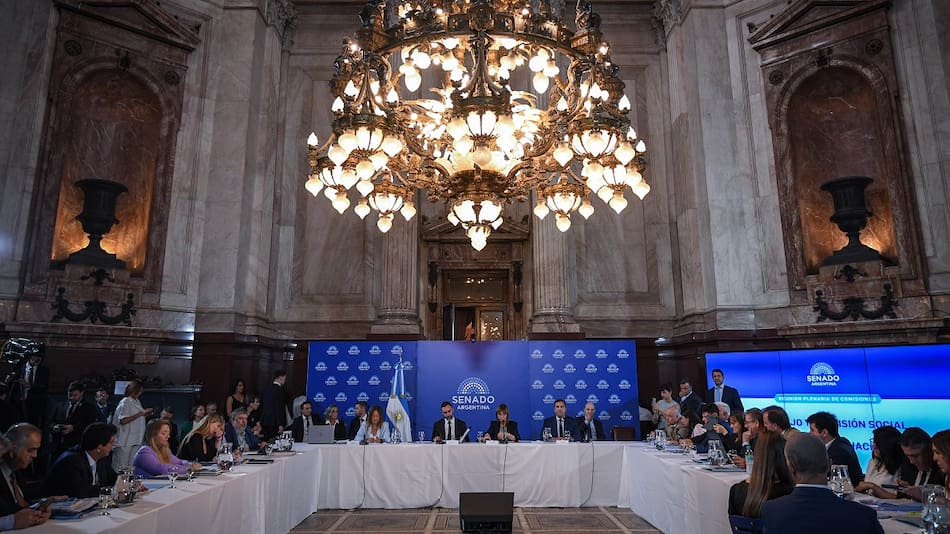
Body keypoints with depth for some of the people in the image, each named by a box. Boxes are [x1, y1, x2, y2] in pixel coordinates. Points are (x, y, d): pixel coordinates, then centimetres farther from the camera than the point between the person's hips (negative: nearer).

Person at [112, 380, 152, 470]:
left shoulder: (137, 402, 13)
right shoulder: (124, 403, -11)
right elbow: (123, 420, -22)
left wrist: (147, 414, 6)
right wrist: (140, 414, -23)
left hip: (136, 441, 8)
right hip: (125, 442, -8)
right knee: (121, 468, -3)